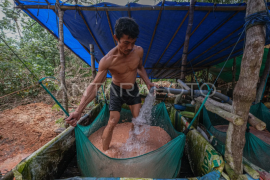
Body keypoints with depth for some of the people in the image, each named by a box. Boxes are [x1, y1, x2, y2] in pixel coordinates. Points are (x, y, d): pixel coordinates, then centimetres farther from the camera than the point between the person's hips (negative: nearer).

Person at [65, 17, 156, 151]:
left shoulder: (138, 51, -18)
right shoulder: (107, 60, -30)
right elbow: (94, 86, -28)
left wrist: (147, 82, -9)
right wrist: (79, 111, -35)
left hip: (133, 89, 4)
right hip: (117, 90, -4)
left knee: (138, 119, 11)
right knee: (112, 122, -4)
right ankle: (105, 152, 21)